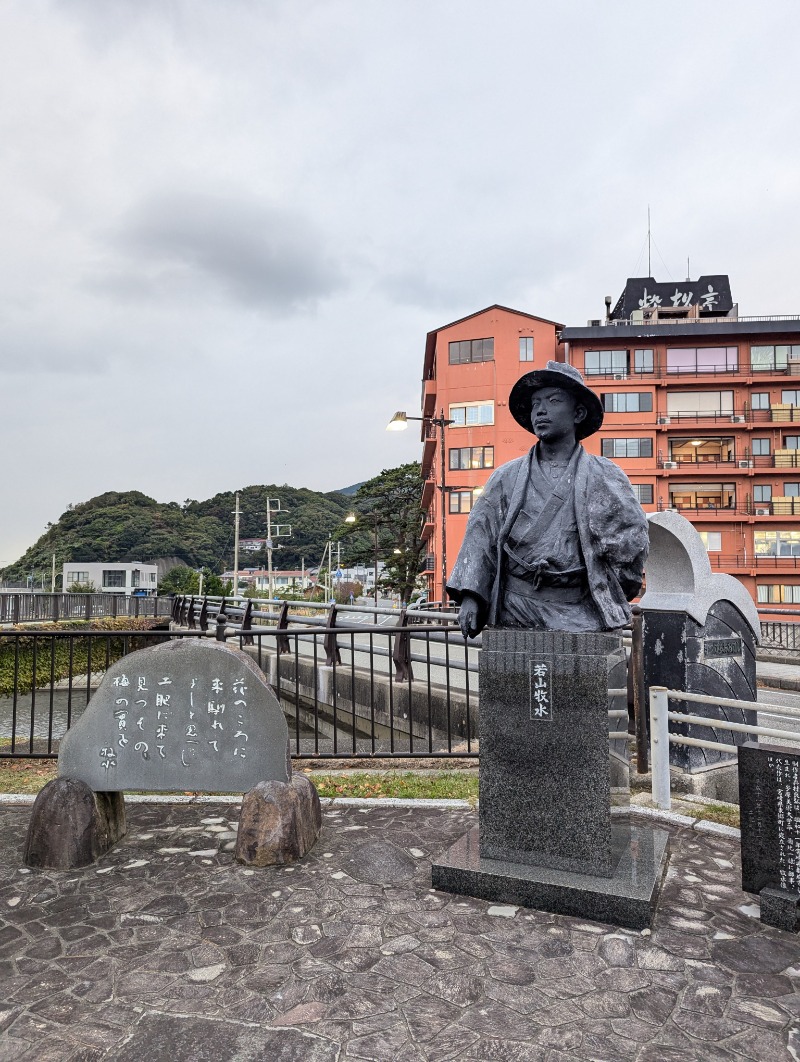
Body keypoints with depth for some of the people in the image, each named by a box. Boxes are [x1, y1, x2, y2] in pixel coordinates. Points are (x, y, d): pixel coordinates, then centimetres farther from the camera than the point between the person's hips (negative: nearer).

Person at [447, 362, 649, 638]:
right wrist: (470, 597, -4)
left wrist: (606, 600, 7)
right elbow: (480, 536, 7)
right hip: (514, 612, 1)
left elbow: (631, 542, 8)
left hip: (578, 615, -1)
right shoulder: (506, 477, 13)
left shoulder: (606, 478, 8)